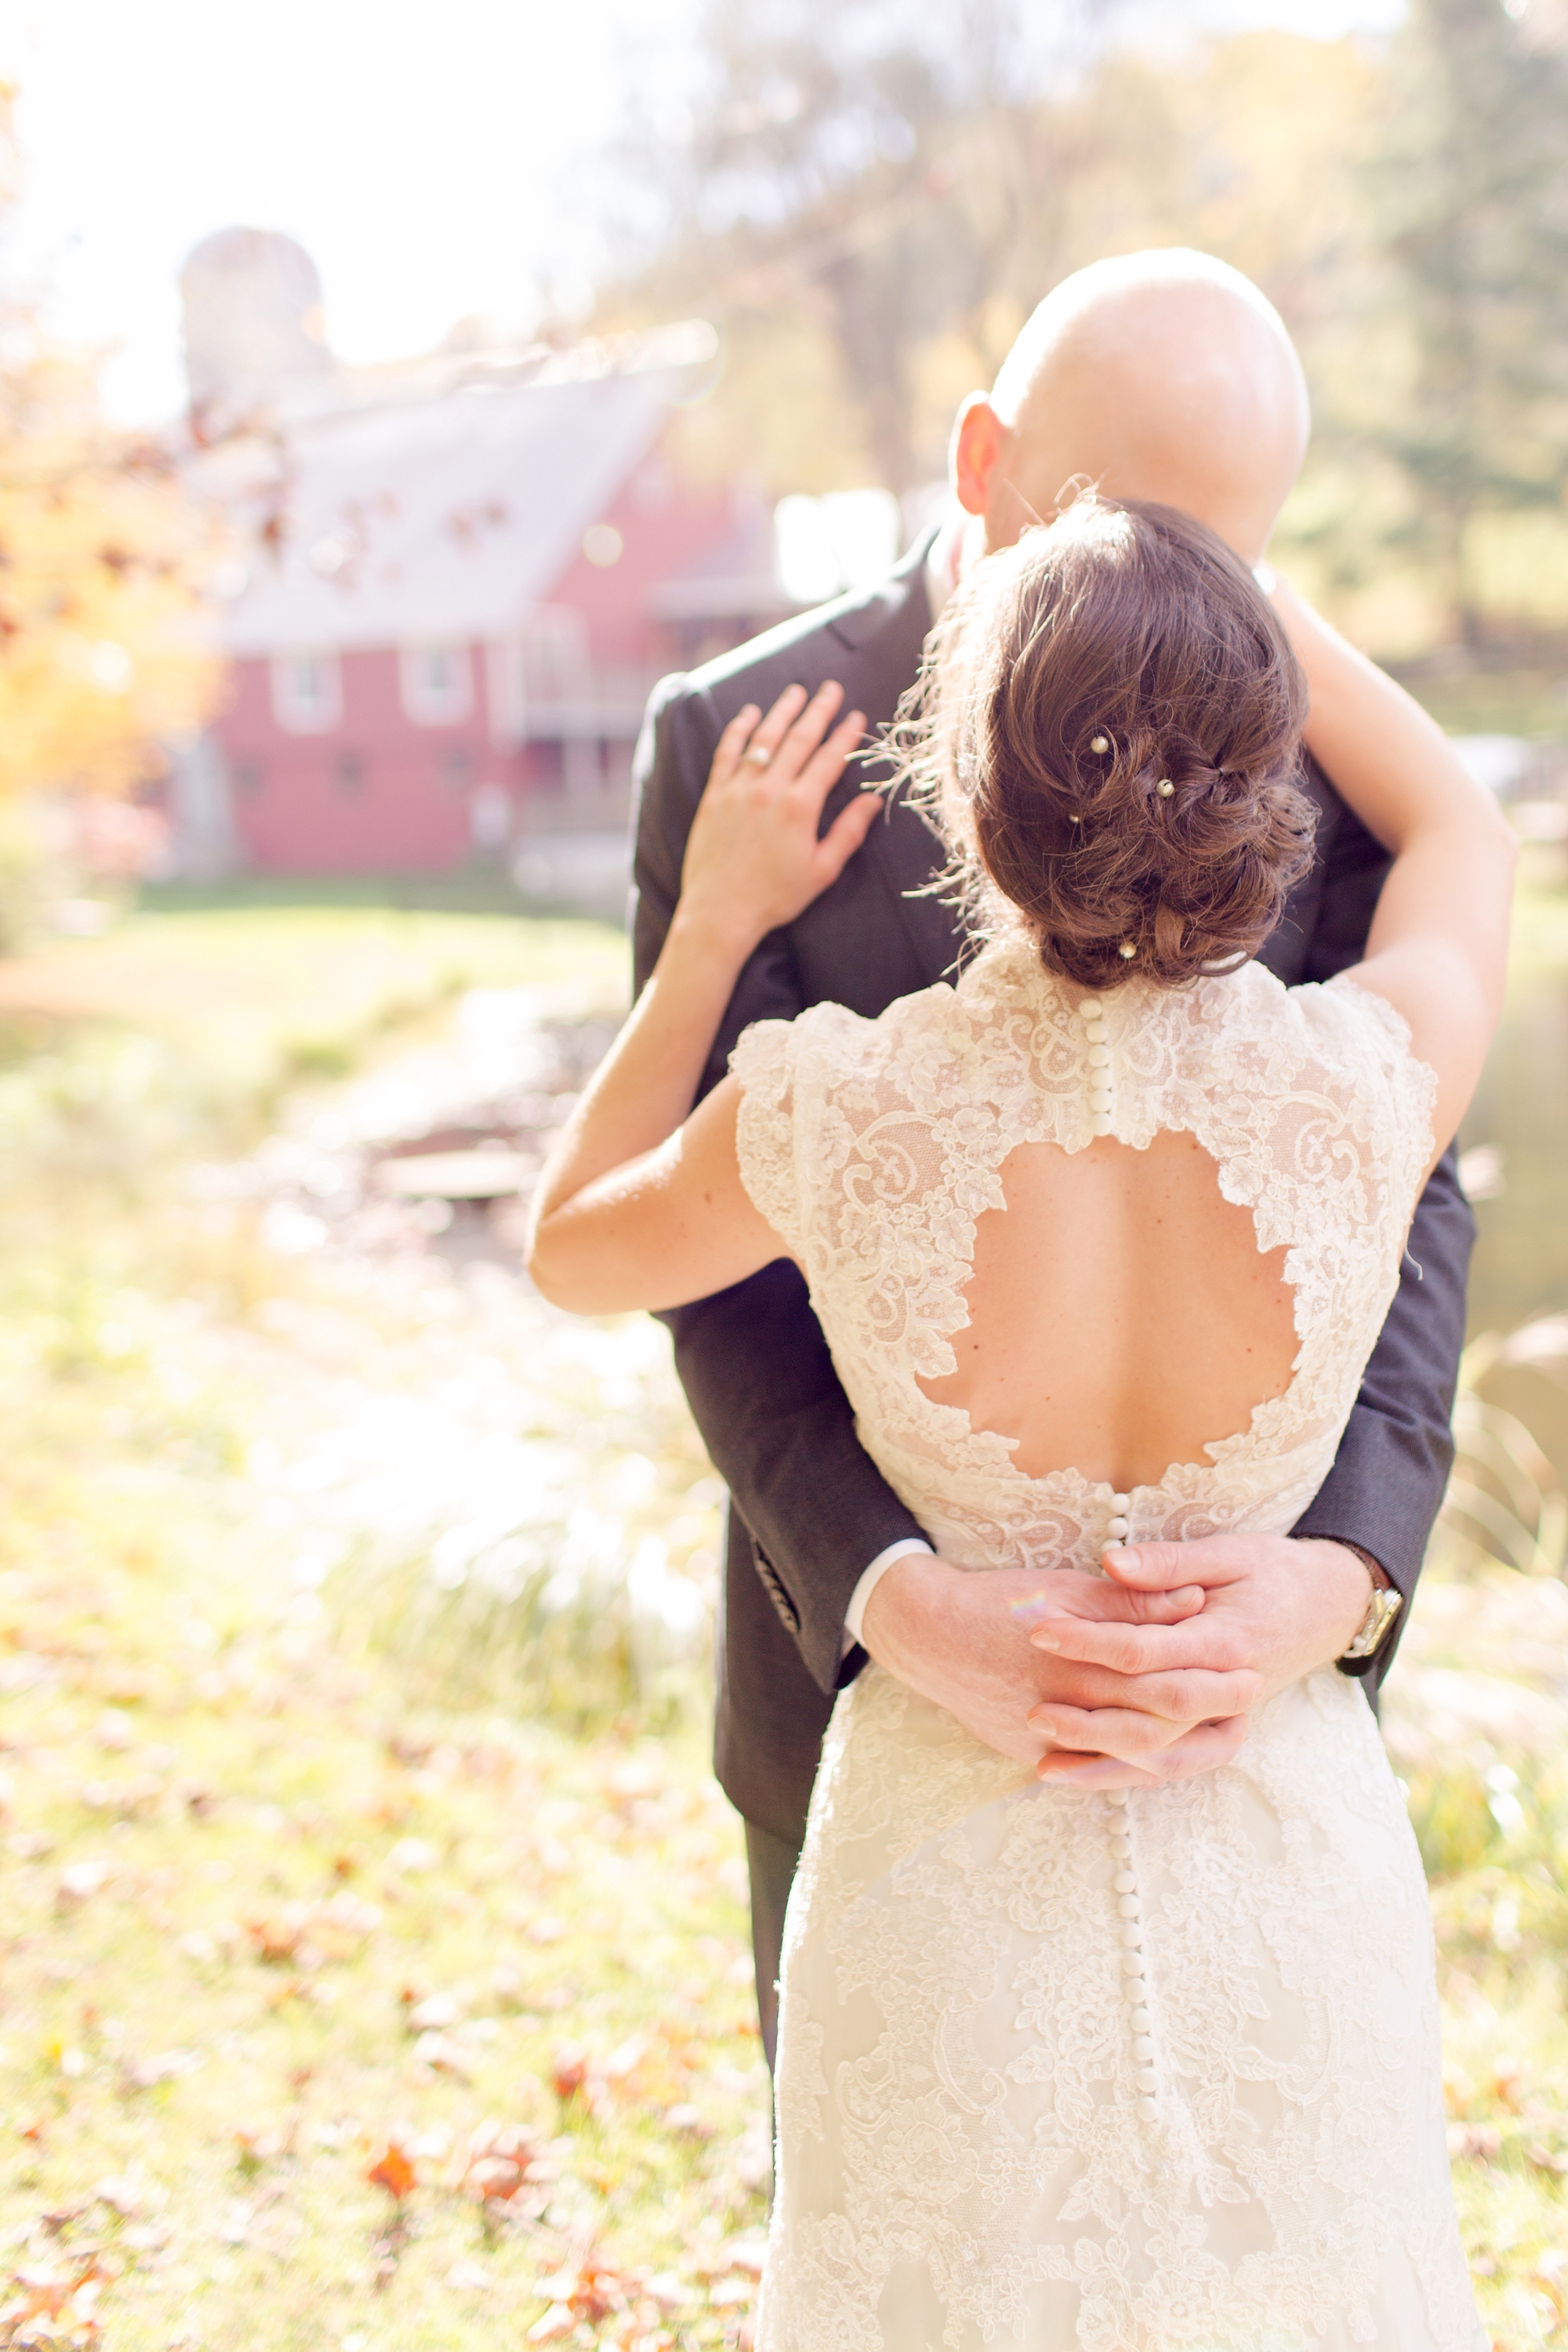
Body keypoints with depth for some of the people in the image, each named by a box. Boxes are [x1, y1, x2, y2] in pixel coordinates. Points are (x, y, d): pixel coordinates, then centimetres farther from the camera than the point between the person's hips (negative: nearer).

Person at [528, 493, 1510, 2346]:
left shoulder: (840, 1117, -24)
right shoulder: (1362, 1093, -21)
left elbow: (572, 1252, 1)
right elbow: (1461, 833, 5)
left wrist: (711, 928, 0)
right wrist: (1211, 582, 8)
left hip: (958, 1848, -1)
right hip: (1288, 1863, 1)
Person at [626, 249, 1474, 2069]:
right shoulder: (740, 744, -11)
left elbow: (1394, 1193, -8)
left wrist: (1342, 1570, -26)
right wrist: (893, 1598, -28)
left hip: (1243, 1643, 2)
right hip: (862, 1630, -1)